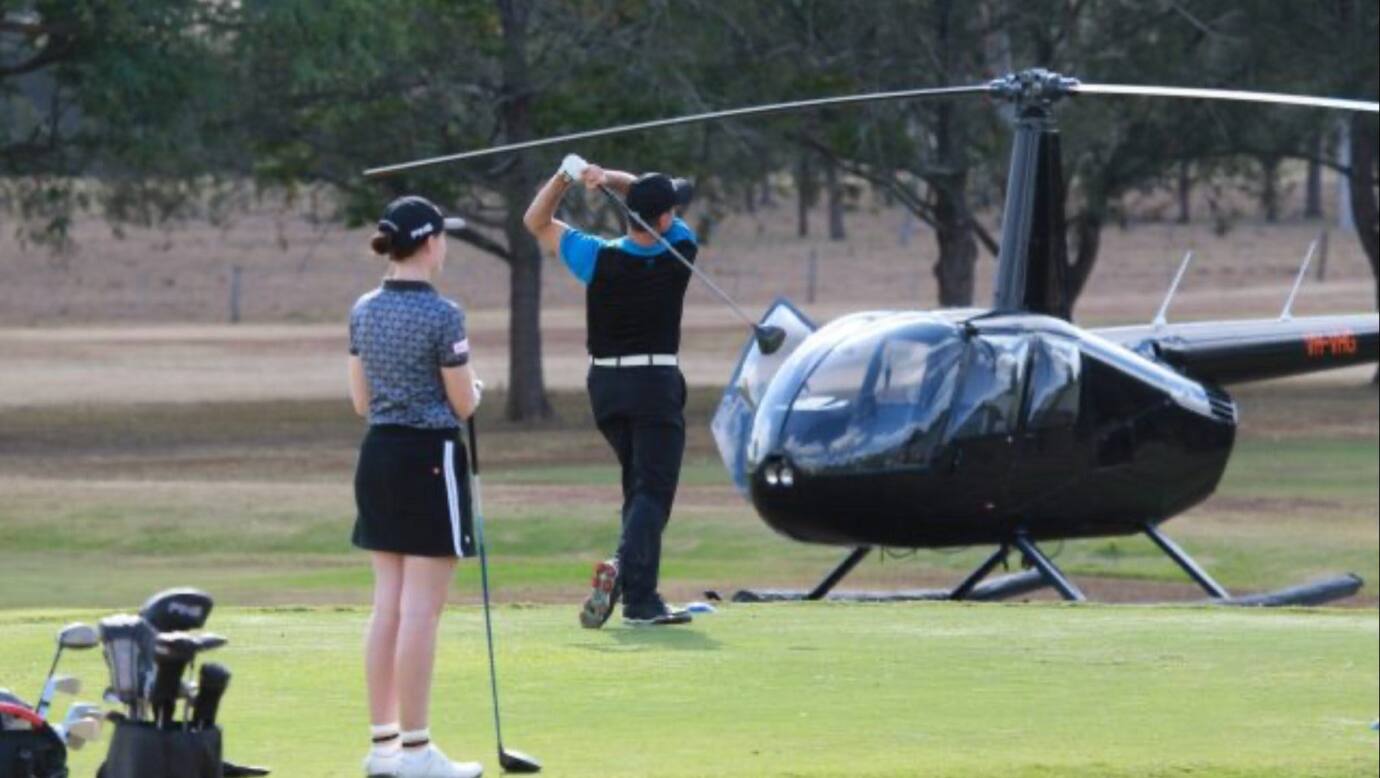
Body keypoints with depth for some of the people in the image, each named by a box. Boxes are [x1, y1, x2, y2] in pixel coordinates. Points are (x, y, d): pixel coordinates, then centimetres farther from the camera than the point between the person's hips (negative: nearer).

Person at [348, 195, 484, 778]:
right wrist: (473, 388, 13)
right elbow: (463, 404, -9)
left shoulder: (364, 312, 7)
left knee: (387, 607, 11)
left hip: (377, 455, 7)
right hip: (430, 457, -7)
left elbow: (360, 400, 12)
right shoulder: (442, 315, -15)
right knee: (420, 611, -4)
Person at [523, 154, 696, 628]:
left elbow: (536, 222, 3)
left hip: (605, 385, 4)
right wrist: (608, 178, -14)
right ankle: (627, 571, -32)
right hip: (656, 383, -3)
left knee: (640, 486, 17)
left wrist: (567, 176, -9)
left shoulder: (598, 259, -9)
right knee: (652, 493, -6)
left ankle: (643, 596, 13)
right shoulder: (679, 255, -10)